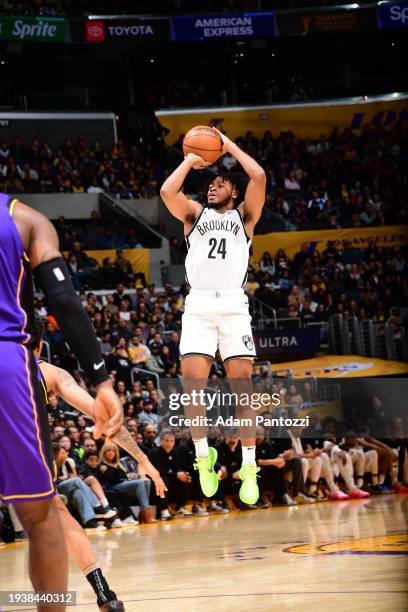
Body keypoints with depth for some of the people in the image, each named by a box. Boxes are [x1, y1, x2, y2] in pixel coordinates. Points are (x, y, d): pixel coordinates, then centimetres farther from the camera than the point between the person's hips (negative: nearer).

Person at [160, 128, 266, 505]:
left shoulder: (244, 215, 14)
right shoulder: (195, 213, 19)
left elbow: (259, 177, -3)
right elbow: (167, 192, -1)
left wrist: (229, 146, 8)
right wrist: (191, 160, 10)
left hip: (234, 306, -1)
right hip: (198, 307, 1)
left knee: (242, 383, -8)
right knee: (192, 382, -13)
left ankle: (249, 467, -4)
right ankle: (204, 454, 5)